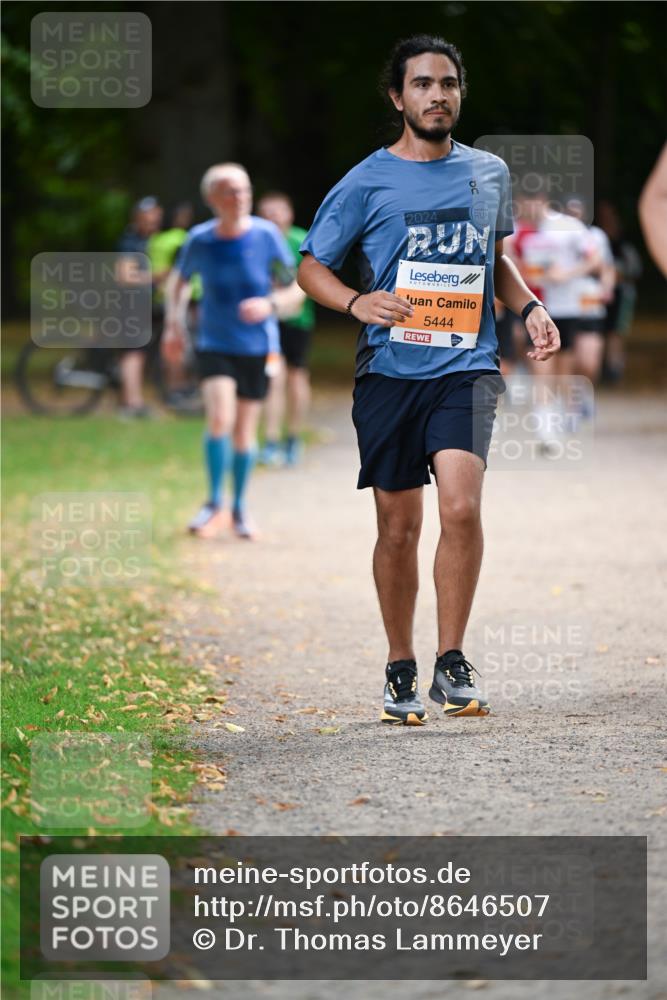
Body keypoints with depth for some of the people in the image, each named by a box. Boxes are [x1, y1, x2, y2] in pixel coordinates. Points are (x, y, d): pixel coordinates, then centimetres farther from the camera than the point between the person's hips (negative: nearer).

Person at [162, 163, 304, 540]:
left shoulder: (267, 236, -11)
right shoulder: (200, 240, -8)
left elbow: (296, 290, -5)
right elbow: (180, 280, 13)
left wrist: (270, 304, -25)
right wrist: (175, 322, 1)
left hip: (258, 348, 0)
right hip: (215, 345, 0)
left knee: (244, 433, 7)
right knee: (220, 418, -20)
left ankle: (240, 506, 28)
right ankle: (215, 504, -7)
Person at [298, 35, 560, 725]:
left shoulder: (490, 174, 11)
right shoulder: (367, 183, 1)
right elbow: (310, 267, 5)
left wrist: (529, 308, 9)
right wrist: (357, 303, -15)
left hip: (467, 366, 1)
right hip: (390, 371, -1)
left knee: (461, 506, -19)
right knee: (399, 529, 4)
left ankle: (452, 664, -9)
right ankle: (400, 671, 19)